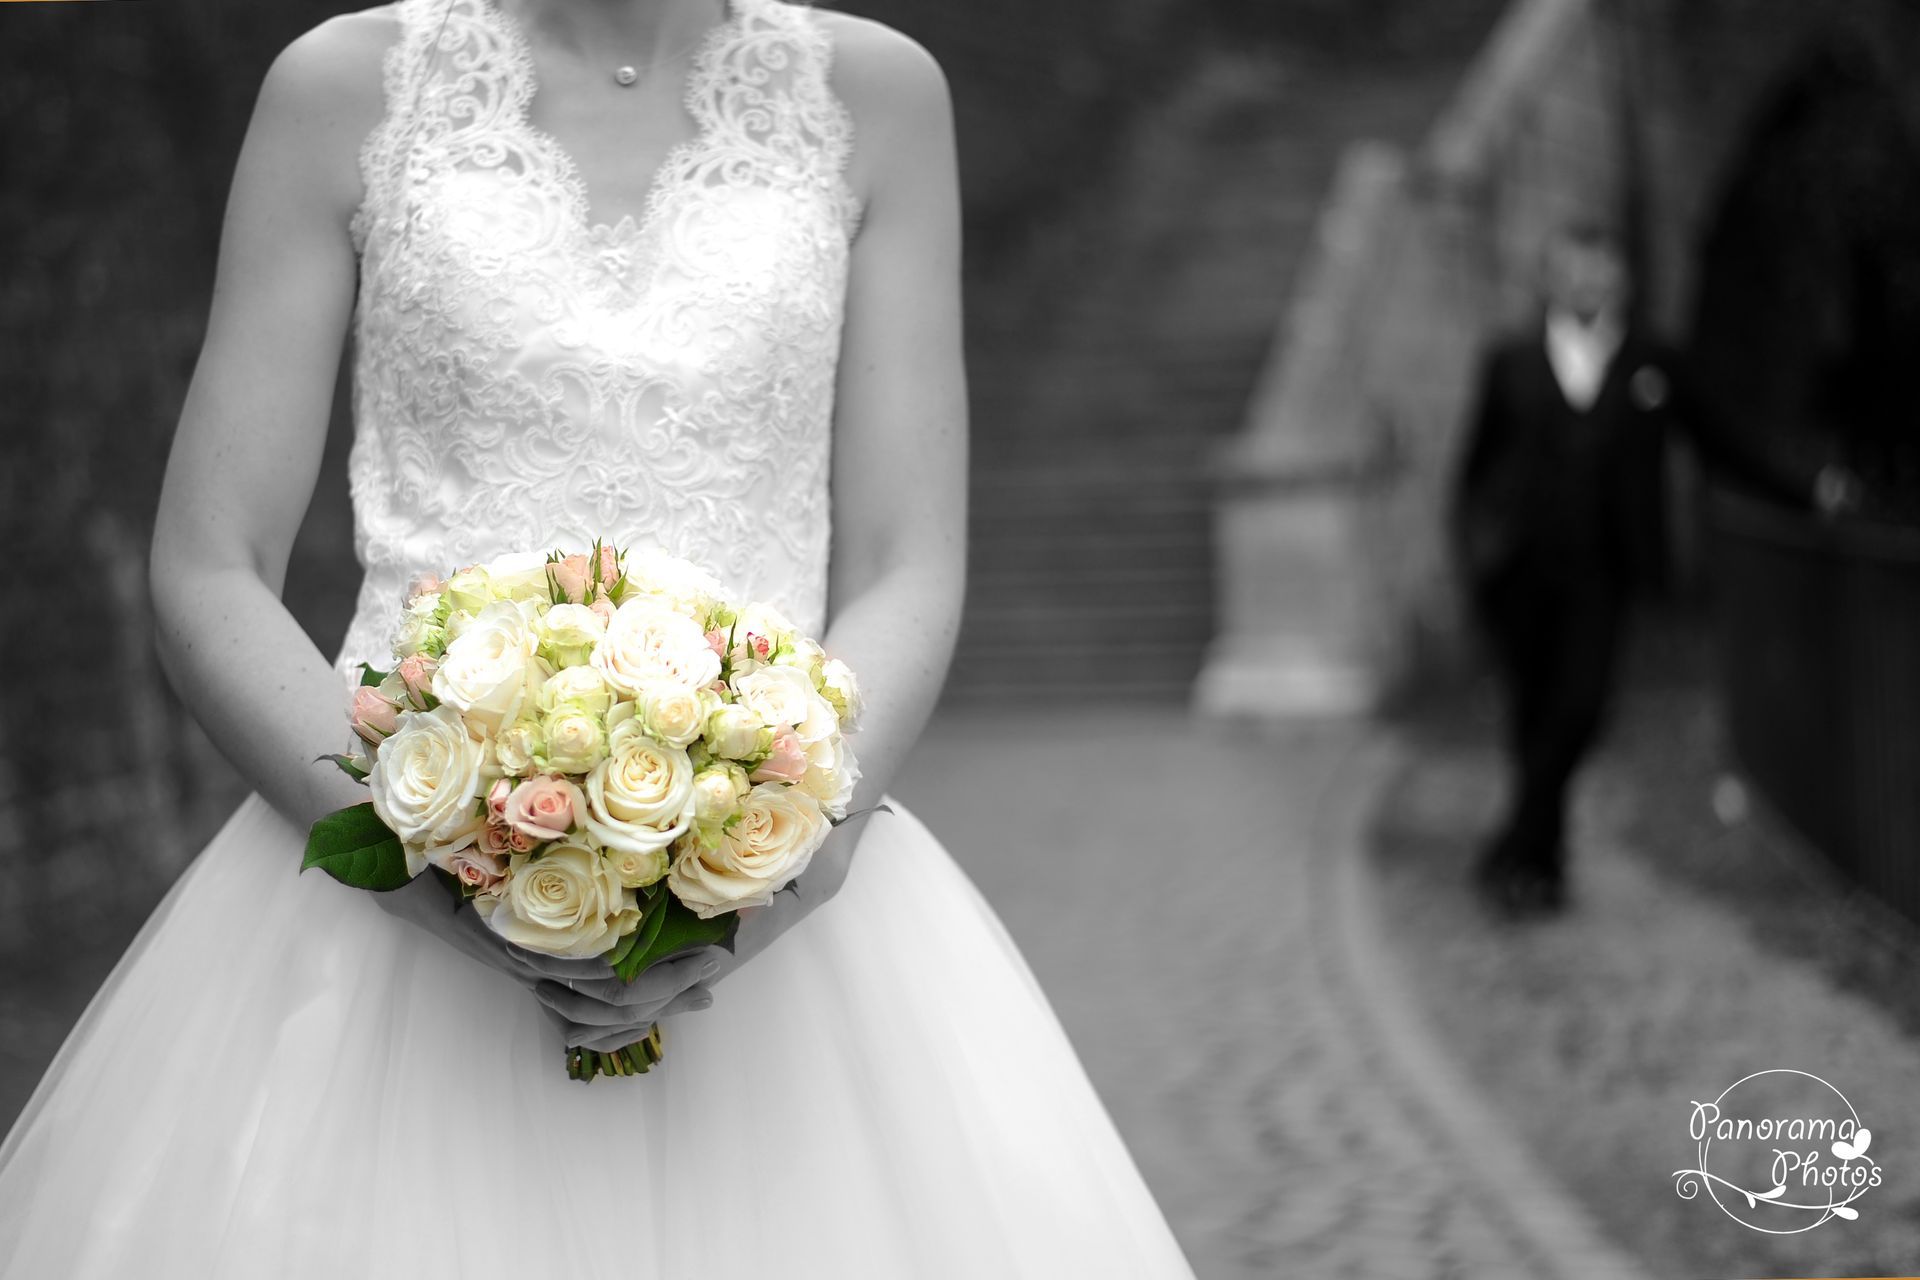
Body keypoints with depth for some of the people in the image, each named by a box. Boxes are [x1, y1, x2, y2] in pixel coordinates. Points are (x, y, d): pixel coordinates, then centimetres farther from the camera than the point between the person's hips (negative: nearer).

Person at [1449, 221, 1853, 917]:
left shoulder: (1653, 364, 10)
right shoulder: (1512, 363, 9)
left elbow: (1720, 444, 16)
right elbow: (1474, 465, 14)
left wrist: (1808, 490, 11)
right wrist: (1472, 547, 5)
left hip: (1598, 572, 0)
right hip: (1517, 570, 0)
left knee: (1579, 711, -13)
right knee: (1532, 717, 1)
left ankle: (1512, 853, -3)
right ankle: (1545, 859, 15)